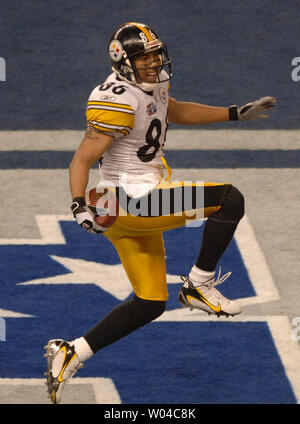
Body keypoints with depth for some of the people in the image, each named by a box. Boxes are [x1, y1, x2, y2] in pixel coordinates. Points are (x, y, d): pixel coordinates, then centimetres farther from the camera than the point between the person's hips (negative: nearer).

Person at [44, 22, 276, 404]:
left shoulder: (150, 87, 11)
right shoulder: (120, 101, -18)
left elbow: (177, 112, 32)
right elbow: (82, 159, -18)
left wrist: (237, 113, 31)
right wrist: (80, 206, -31)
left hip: (139, 212, 10)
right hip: (131, 200, -10)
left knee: (150, 304, 13)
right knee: (230, 200, -15)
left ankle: (71, 354, 13)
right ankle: (199, 285, -4)